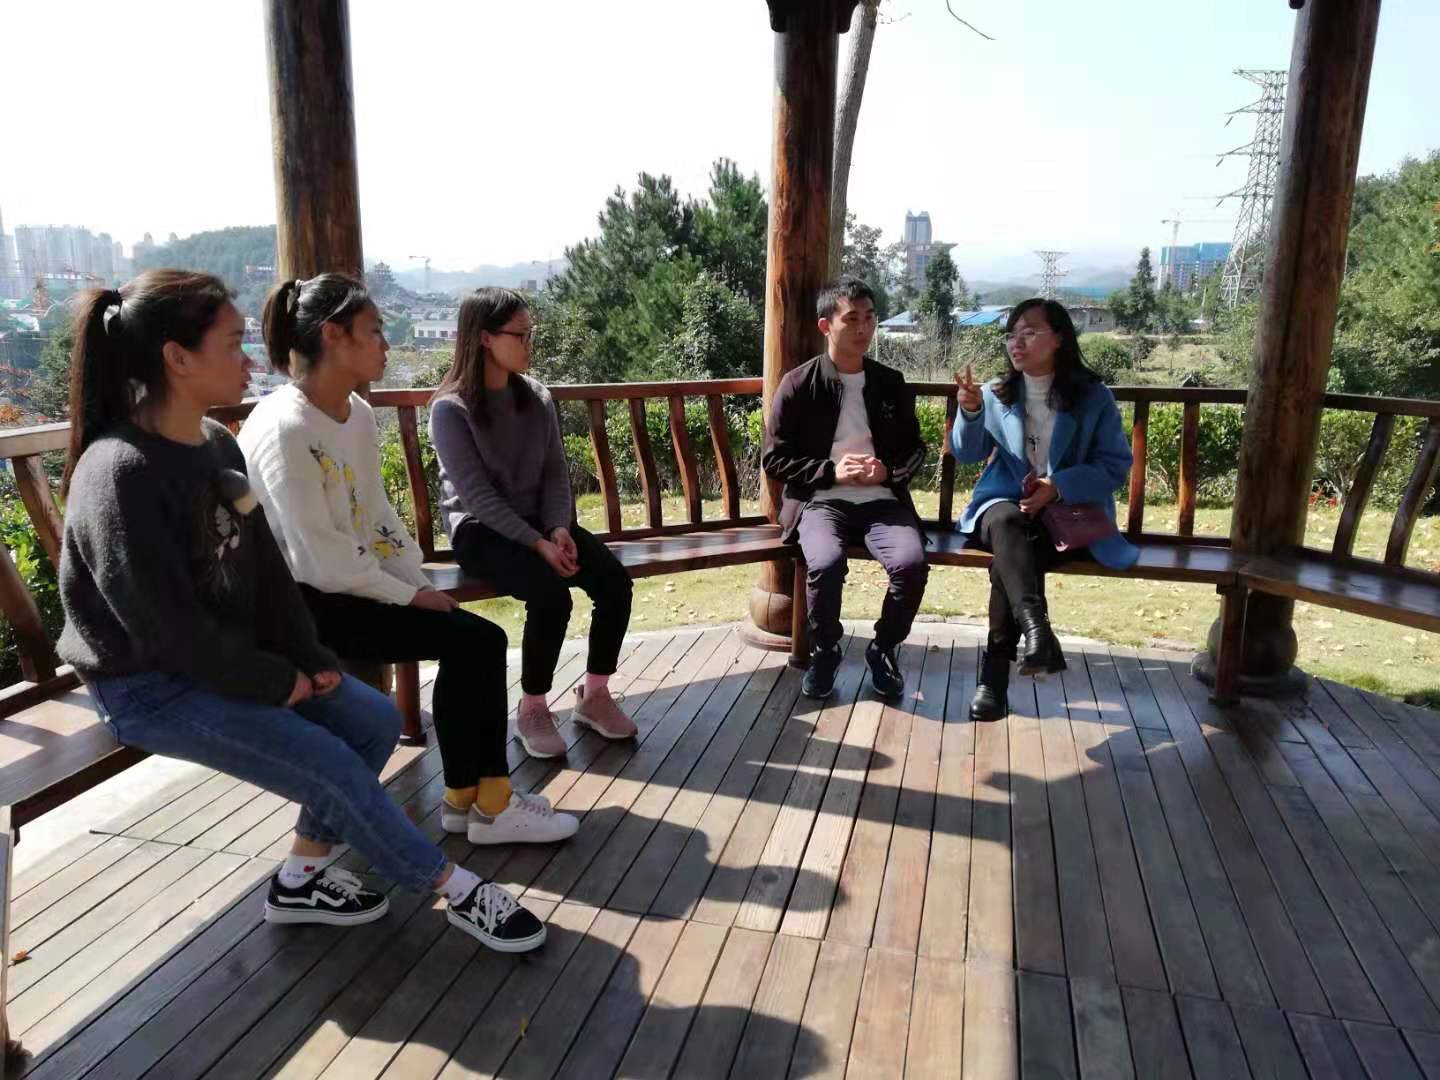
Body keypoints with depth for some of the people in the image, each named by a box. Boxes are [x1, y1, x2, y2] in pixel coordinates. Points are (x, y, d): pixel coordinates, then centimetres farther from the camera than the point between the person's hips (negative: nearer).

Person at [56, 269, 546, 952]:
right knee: (331, 766, -16)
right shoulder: (121, 472, -24)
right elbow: (164, 622, -24)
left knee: (374, 719, -2)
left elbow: (264, 567, 7)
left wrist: (309, 658, 0)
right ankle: (458, 891, -1)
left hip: (230, 658, 9)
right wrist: (274, 681, -15)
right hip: (150, 685, -8)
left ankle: (301, 879, 11)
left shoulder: (217, 444, 3)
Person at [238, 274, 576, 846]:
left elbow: (378, 518, 10)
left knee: (480, 639, -6)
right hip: (299, 604, -8)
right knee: (469, 640, -16)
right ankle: (475, 801, 2)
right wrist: (412, 596, -14)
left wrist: (423, 585, -2)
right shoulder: (284, 429, -21)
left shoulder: (358, 413, 6)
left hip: (344, 586, 8)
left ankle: (480, 798, 6)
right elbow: (320, 561, -22)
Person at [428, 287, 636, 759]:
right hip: (480, 529, -5)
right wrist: (538, 544, -25)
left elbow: (556, 472, 5)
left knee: (615, 580, -18)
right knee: (551, 594, -31)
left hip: (538, 521, 6)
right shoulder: (450, 408, -11)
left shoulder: (536, 397, 6)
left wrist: (559, 529, -13)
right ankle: (532, 710, -10)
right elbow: (478, 495, -18)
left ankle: (594, 694, 0)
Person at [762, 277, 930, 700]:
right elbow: (775, 459, 1)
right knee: (826, 563, -34)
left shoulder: (891, 383, 12)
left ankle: (883, 649, 1)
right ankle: (824, 652, -4)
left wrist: (890, 472, -4)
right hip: (821, 501, -2)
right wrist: (832, 472, -13)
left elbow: (915, 448, 19)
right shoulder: (798, 385, 2)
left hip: (881, 500, 3)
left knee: (912, 562, -27)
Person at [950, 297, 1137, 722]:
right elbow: (966, 454, 1)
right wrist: (970, 412, -20)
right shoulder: (997, 393, 9)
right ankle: (1037, 630, -51)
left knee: (1009, 557, -32)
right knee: (1007, 523, -36)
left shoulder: (1093, 396, 1)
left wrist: (1058, 487, -17)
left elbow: (1116, 464, -2)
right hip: (1006, 504, 2)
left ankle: (995, 673, -24)